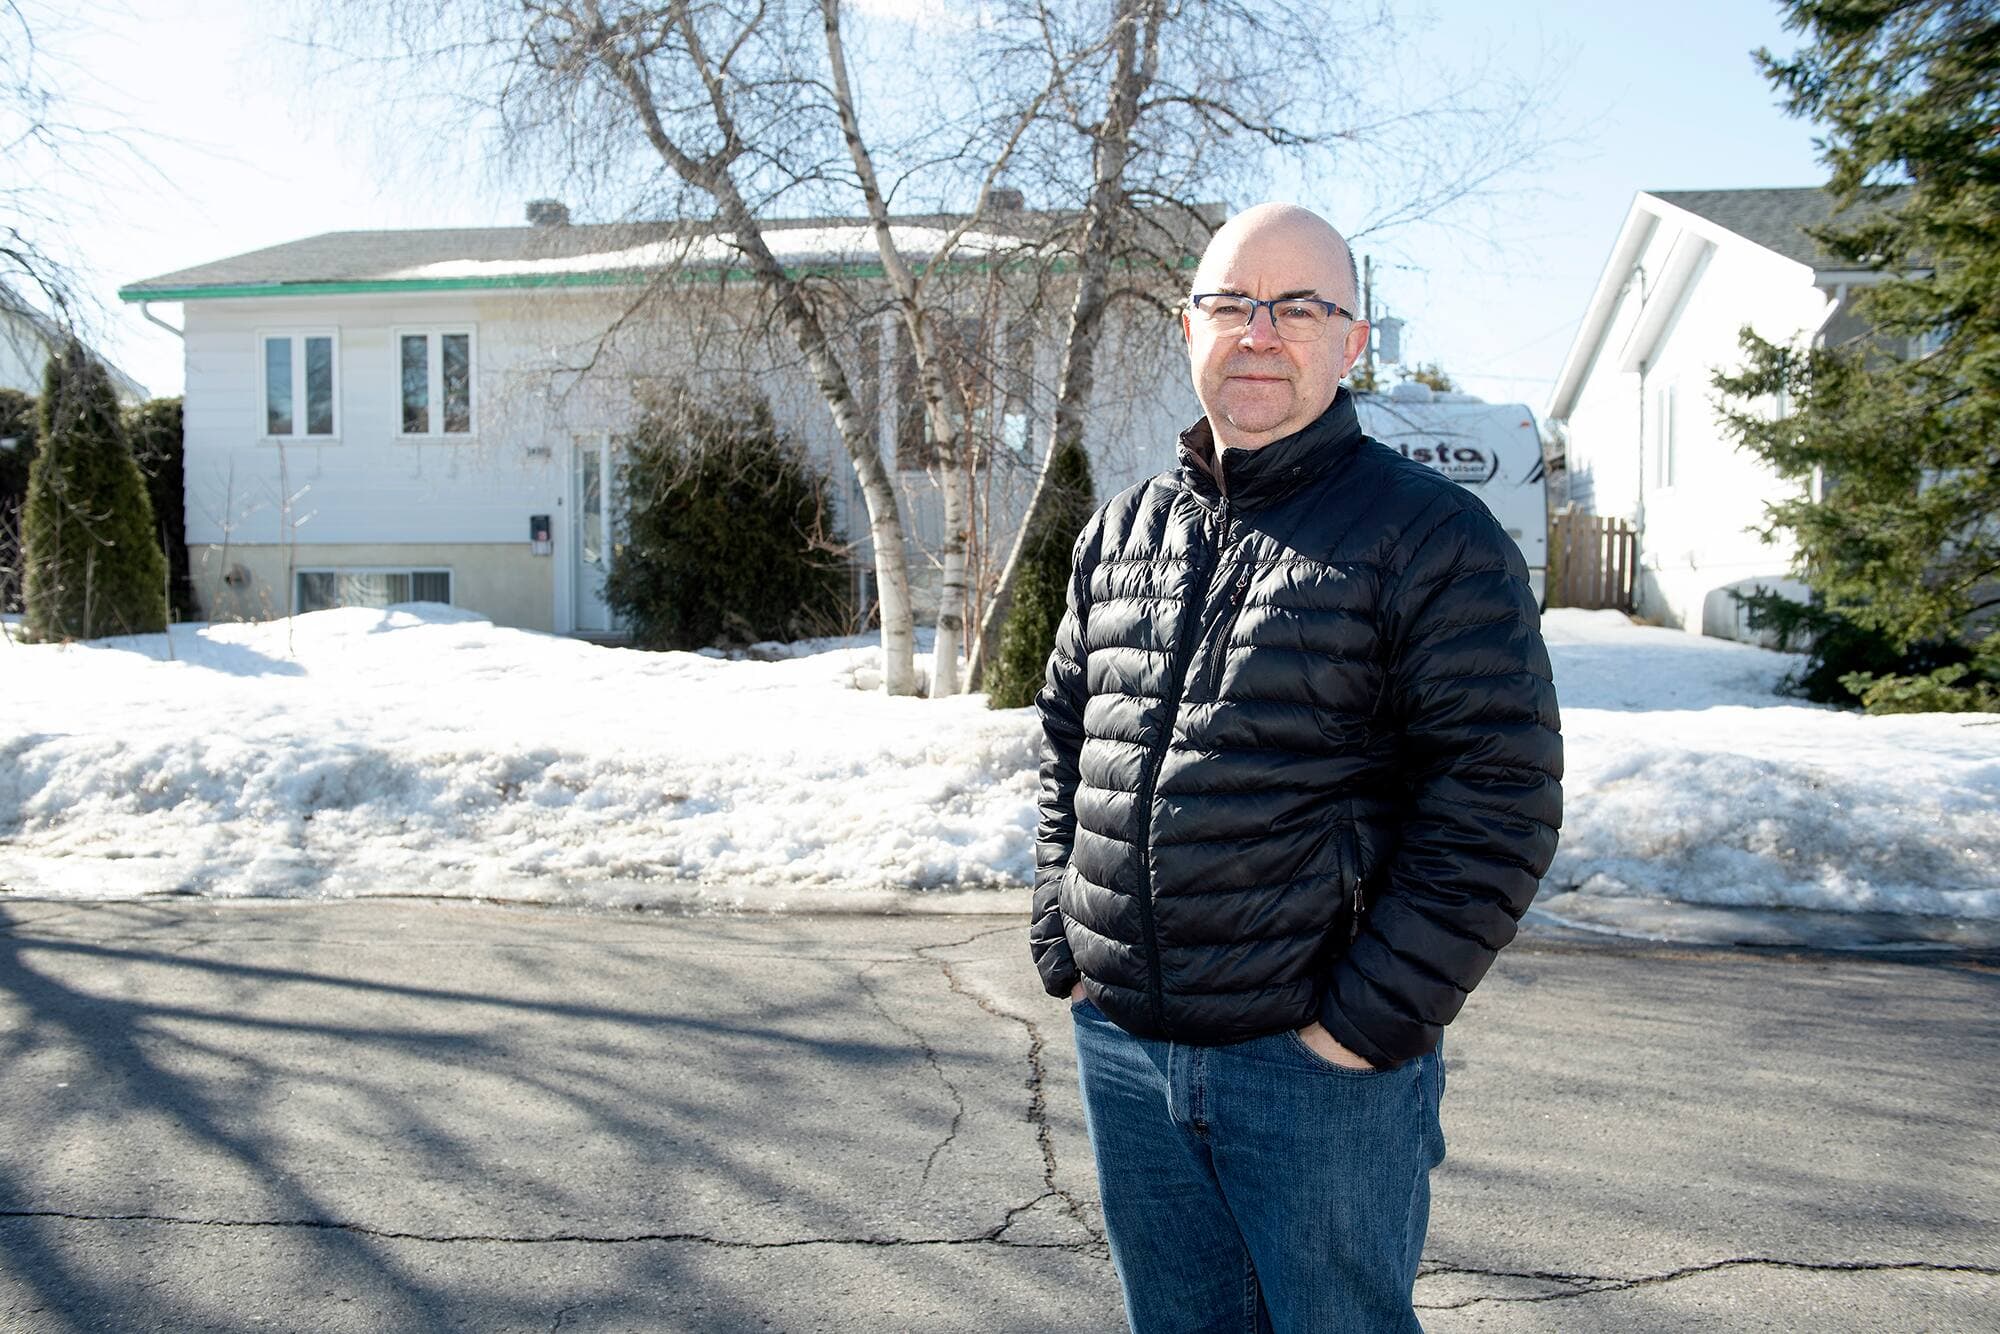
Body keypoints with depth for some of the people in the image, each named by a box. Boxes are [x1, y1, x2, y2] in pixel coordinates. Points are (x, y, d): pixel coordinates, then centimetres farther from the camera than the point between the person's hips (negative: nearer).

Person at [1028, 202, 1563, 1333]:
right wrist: (1065, 946, 9)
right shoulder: (1121, 533, 10)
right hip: (1122, 1048, 5)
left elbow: (1499, 802, -12)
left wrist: (1368, 1020, -15)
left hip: (1322, 1067, -5)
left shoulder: (1433, 537, -8)